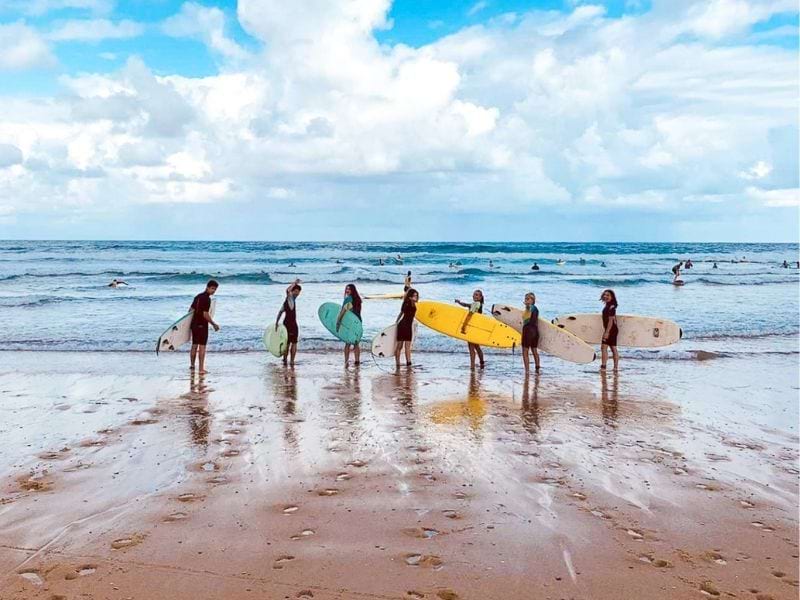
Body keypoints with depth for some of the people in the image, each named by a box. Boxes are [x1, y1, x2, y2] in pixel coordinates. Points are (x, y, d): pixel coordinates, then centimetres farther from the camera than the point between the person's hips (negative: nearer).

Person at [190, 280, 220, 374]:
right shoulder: (207, 299, -16)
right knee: (202, 347, -5)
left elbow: (191, 309, 16)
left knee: (194, 346, 17)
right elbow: (205, 314, -20)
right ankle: (201, 368, -6)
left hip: (194, 324, 8)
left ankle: (192, 365, 26)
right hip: (202, 325, -8)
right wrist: (214, 324, -11)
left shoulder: (198, 296, 11)